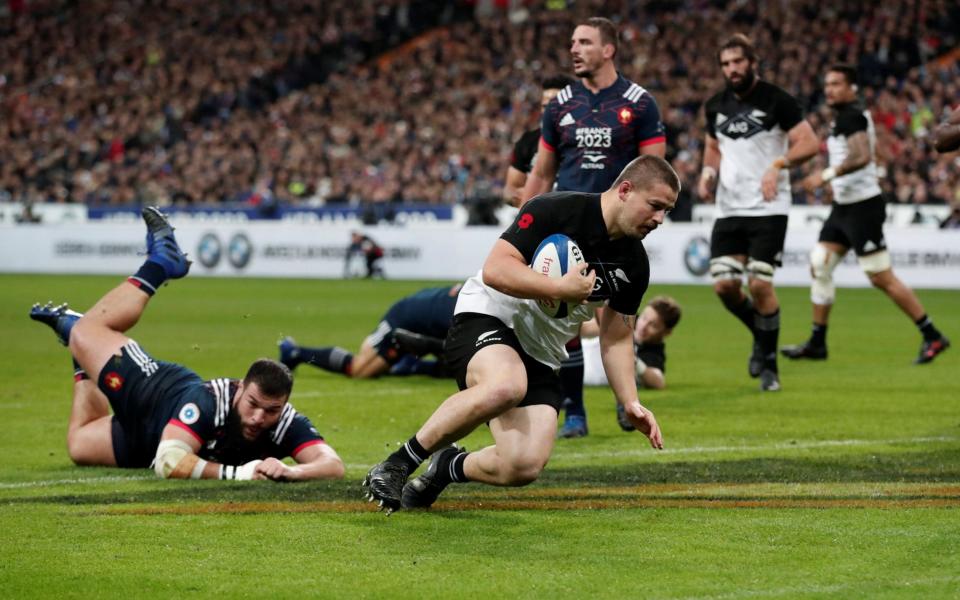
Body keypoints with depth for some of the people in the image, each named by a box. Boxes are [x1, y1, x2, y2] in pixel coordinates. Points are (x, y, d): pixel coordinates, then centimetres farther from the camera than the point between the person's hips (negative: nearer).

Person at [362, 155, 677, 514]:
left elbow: (616, 336, 13)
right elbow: (495, 270, -22)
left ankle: (450, 466, 20)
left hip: (541, 357, 6)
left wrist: (630, 403, 4)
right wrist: (560, 288, -28)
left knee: (524, 468, -16)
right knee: (506, 386, -41)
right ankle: (397, 464, -23)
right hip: (487, 318, -6)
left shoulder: (634, 264, 3)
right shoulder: (555, 210, -16)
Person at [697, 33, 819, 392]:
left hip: (768, 208, -5)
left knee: (760, 284, -12)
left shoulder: (776, 101, -7)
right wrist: (708, 171, 4)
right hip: (729, 209, 5)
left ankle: (769, 361, 5)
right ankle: (762, 336, 25)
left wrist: (778, 166, -24)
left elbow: (809, 142, -10)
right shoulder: (716, 106, 11)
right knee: (724, 285, -3)